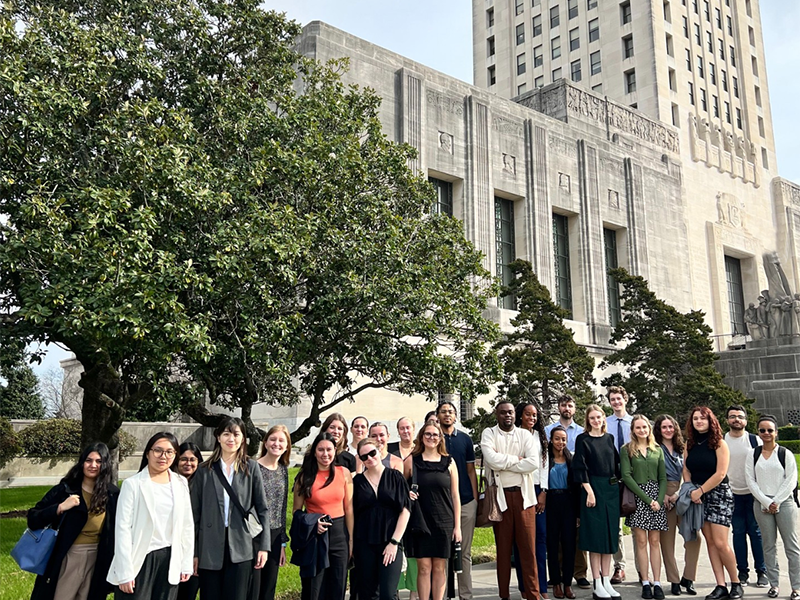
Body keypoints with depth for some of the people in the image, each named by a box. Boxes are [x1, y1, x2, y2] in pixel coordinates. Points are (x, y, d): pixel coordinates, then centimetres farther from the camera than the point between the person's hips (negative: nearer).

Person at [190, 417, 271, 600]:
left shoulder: (251, 468, 2)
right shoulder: (204, 470, 3)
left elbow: (262, 509, 3)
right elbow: (195, 513, 5)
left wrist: (264, 545, -3)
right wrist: (193, 552, 4)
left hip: (241, 547, -1)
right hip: (210, 548, 1)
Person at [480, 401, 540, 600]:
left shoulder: (525, 435, 7)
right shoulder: (489, 434, 2)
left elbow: (534, 463, -8)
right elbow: (492, 460, -15)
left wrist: (503, 463, -9)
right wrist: (517, 459, -6)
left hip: (523, 494, 1)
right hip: (500, 495, -1)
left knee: (528, 546, 0)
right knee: (503, 547, 5)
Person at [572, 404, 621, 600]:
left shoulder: (609, 438, 11)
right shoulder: (583, 439, -4)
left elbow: (616, 462, 16)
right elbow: (580, 467, -9)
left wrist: (618, 482, 8)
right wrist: (589, 491, -15)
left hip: (612, 489, 5)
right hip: (594, 488, -5)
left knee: (610, 534, 7)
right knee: (596, 534, -3)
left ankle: (606, 581, 14)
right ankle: (597, 584, 3)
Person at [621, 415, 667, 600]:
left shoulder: (657, 450, 11)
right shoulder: (626, 450, 1)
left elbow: (663, 478, 8)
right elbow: (626, 476, -7)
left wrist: (659, 500, -7)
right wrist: (647, 499, -12)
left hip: (657, 496, 2)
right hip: (637, 497, -2)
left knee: (654, 541, 1)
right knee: (641, 541, -2)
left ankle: (657, 583, 3)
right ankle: (645, 583, 3)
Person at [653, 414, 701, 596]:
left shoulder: (681, 449, 14)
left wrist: (679, 493, -4)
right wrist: (662, 495, -13)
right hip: (664, 497, -3)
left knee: (693, 537, -5)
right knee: (667, 540, 1)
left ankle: (688, 578, 7)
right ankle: (674, 581, 10)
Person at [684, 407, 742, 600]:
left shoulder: (719, 443, -7)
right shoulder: (690, 444, 6)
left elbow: (720, 473, -13)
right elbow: (686, 470, 8)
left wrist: (700, 490, -14)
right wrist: (691, 491, -7)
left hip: (718, 494, -4)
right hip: (698, 496, 5)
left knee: (720, 543, -9)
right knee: (710, 542, 4)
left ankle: (736, 583, 10)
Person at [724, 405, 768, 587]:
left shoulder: (755, 441, 1)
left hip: (753, 493, -1)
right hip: (732, 494, 1)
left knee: (756, 532, 1)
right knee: (738, 532, 6)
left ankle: (761, 571, 11)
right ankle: (742, 571, 14)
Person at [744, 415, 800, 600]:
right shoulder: (752, 456, 6)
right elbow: (751, 481, 1)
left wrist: (776, 501, -11)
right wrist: (766, 502, -9)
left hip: (784, 502, -2)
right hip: (762, 504, 2)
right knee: (769, 545, 6)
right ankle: (774, 584, 14)